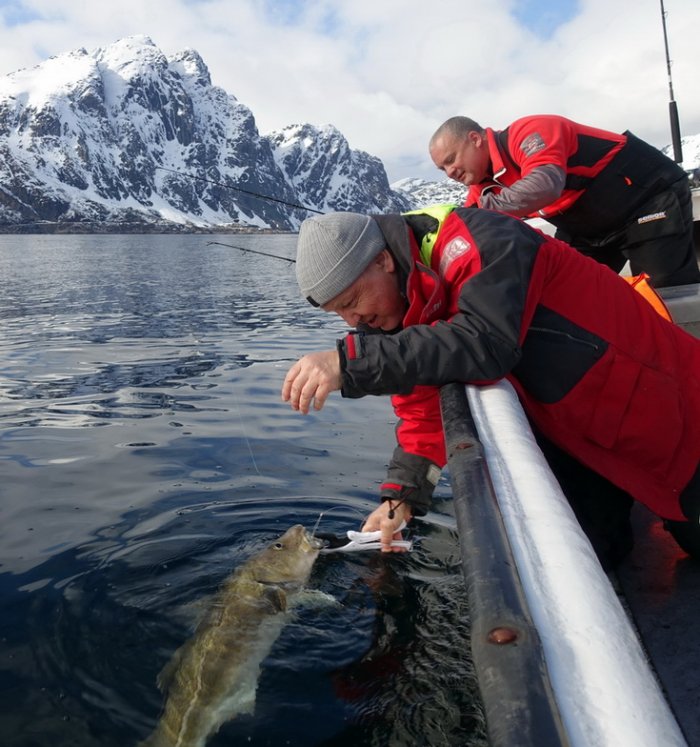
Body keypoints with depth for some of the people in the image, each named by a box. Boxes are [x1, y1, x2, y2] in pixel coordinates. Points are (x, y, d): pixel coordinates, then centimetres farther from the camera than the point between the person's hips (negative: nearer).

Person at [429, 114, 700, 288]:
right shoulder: (485, 187, 2)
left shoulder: (528, 132, -24)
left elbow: (546, 184, -43)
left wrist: (484, 209, -43)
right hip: (589, 229, 9)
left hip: (651, 196, -8)